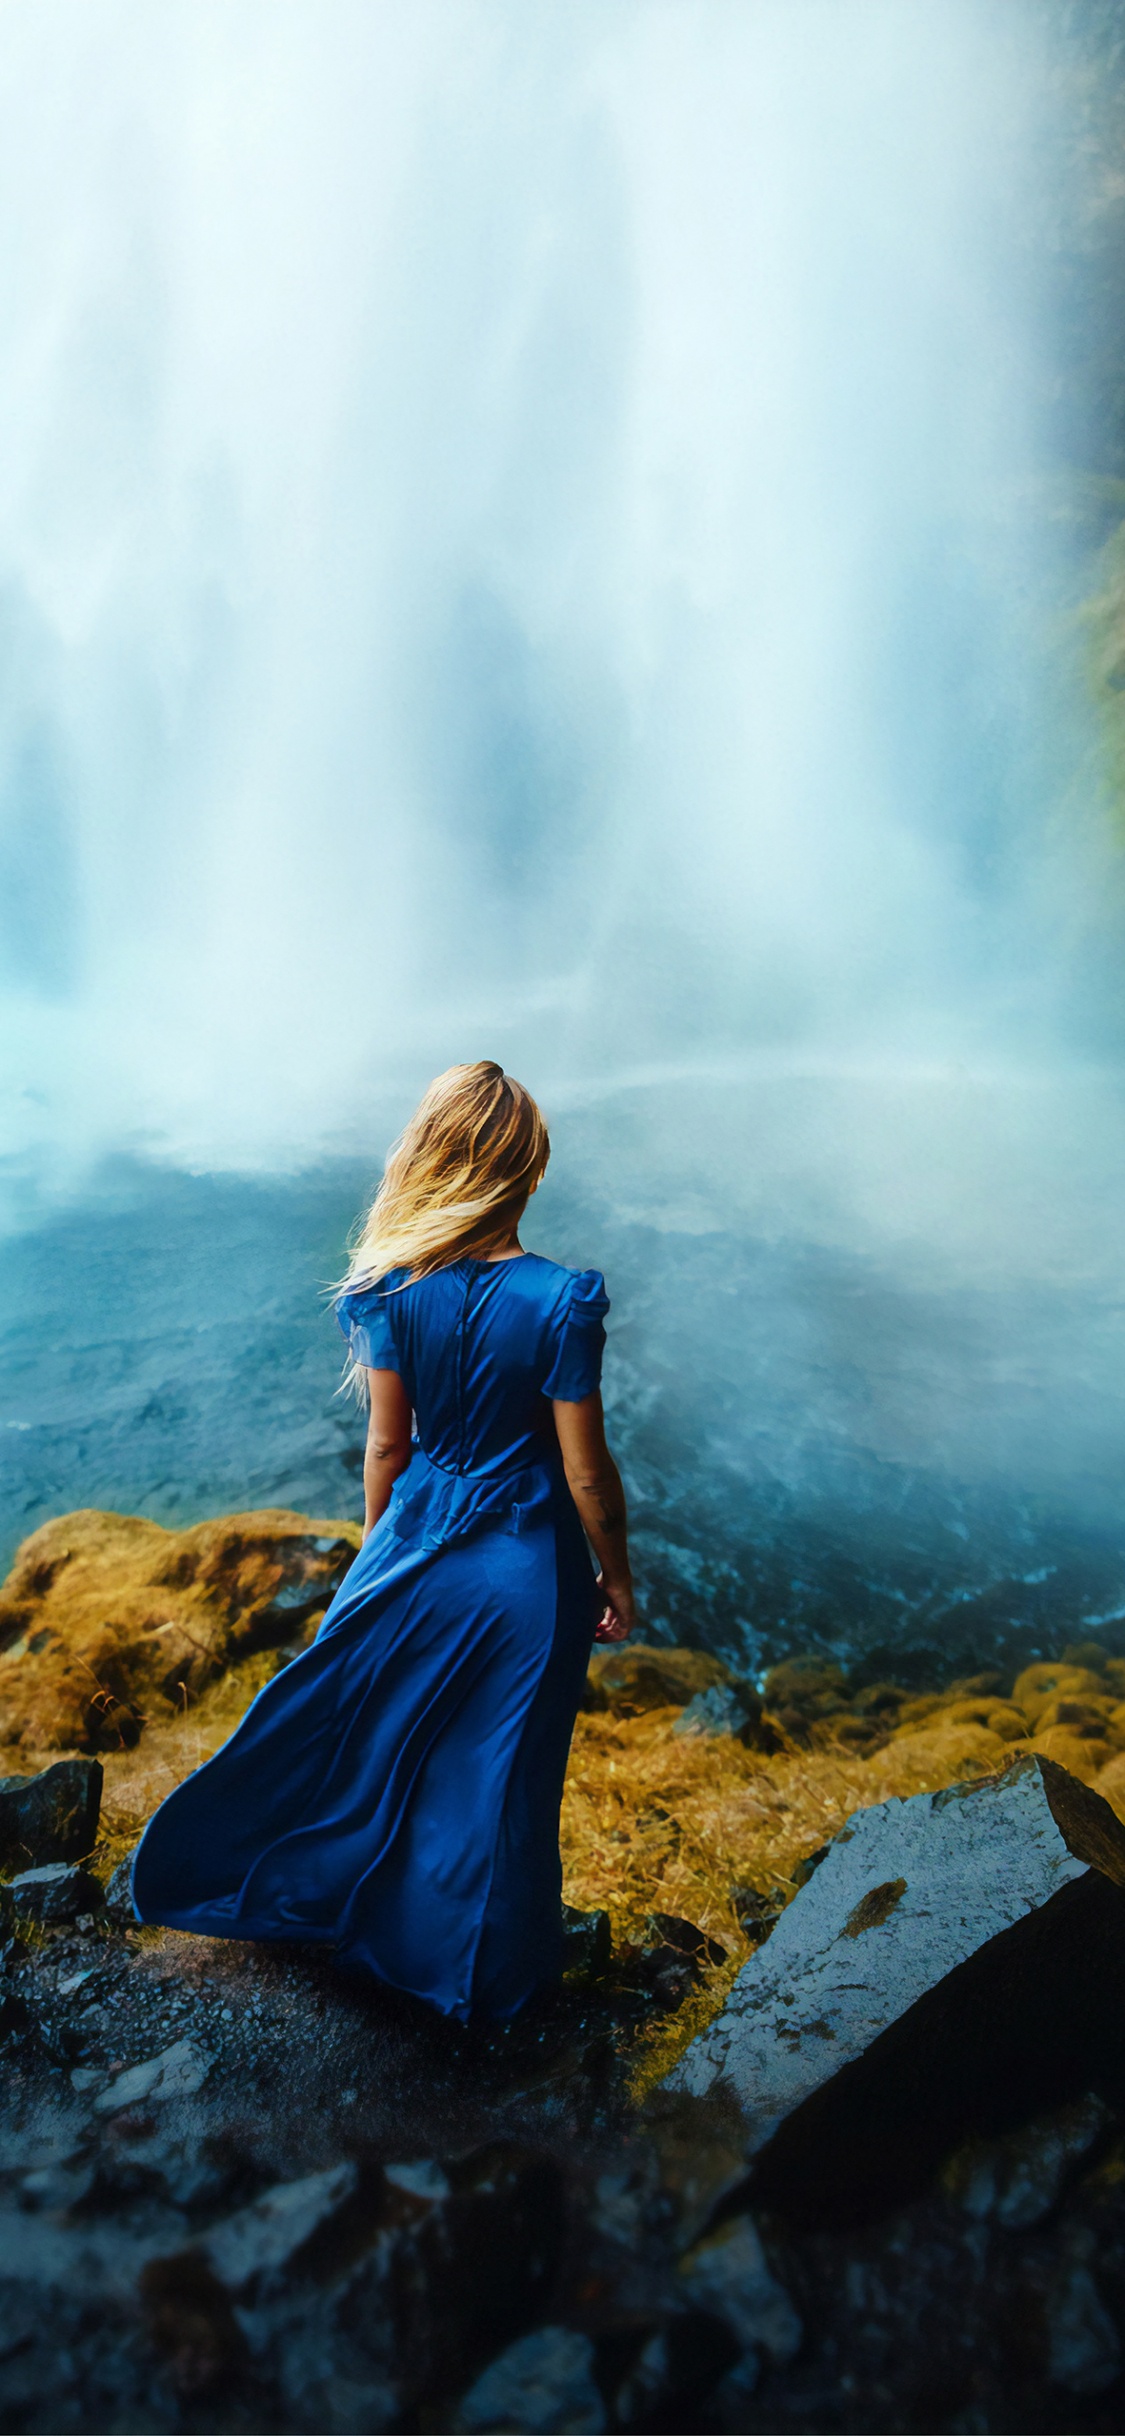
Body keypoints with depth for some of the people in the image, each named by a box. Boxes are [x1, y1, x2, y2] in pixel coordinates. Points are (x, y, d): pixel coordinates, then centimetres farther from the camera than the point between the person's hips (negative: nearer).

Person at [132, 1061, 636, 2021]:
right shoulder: (560, 1302, -22)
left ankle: (340, 1906, 48)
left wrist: (381, 1549, 13)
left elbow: (386, 1445, -4)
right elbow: (587, 1473, -15)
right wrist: (616, 1579, 1)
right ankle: (487, 1967, 39)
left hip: (417, 1547, 3)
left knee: (374, 1733, 25)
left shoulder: (392, 1291, -14)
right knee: (497, 1772, 16)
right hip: (526, 1568, -2)